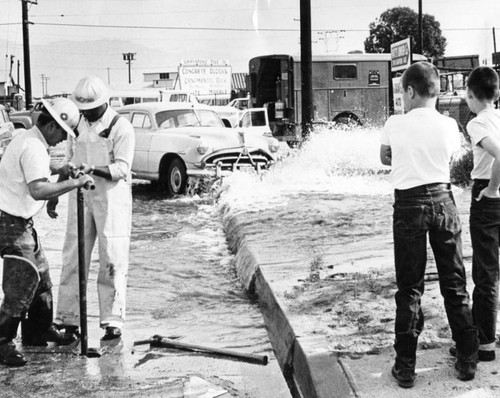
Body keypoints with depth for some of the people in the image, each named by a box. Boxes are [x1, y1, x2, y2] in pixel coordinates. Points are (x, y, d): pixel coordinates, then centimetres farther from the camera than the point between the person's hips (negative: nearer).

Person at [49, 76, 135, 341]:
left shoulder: (121, 127, -7)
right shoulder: (77, 126, 12)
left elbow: (122, 168, -15)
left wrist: (93, 169, -30)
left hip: (112, 199, -5)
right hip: (80, 197, 5)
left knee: (112, 261, -2)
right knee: (73, 258, 4)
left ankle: (113, 320, 4)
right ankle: (67, 318, 9)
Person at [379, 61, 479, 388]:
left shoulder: (395, 124, -5)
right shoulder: (448, 125, -2)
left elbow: (385, 158, 12)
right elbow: (450, 161, 11)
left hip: (408, 204, -1)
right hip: (442, 199, 2)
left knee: (409, 287, 5)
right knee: (454, 282, 11)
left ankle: (406, 366, 9)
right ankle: (467, 360, 19)